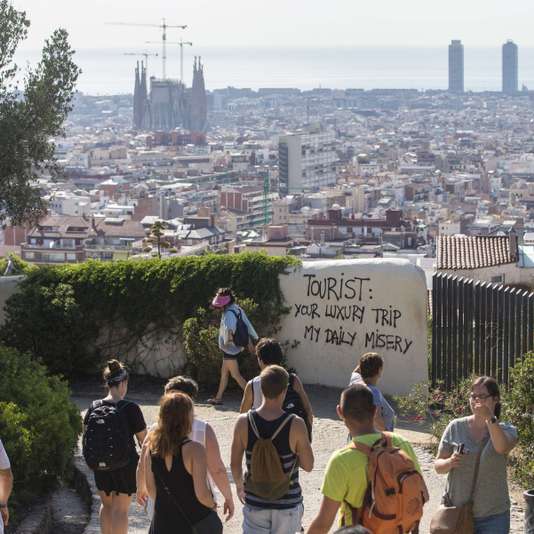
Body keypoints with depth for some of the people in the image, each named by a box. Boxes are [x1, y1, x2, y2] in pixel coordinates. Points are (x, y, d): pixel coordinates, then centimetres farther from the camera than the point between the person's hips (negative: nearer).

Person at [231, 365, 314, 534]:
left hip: (255, 501, 1)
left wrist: (239, 485, 16)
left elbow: (235, 464, -3)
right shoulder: (295, 425, -18)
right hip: (287, 501, -1)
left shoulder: (243, 422, -12)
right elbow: (308, 465, -9)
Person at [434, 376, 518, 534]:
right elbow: (438, 466, 5)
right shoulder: (456, 427, 2)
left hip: (493, 516, -1)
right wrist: (449, 463, -18)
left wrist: (490, 418, -39)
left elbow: (502, 447, -25)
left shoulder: (506, 430, -1)